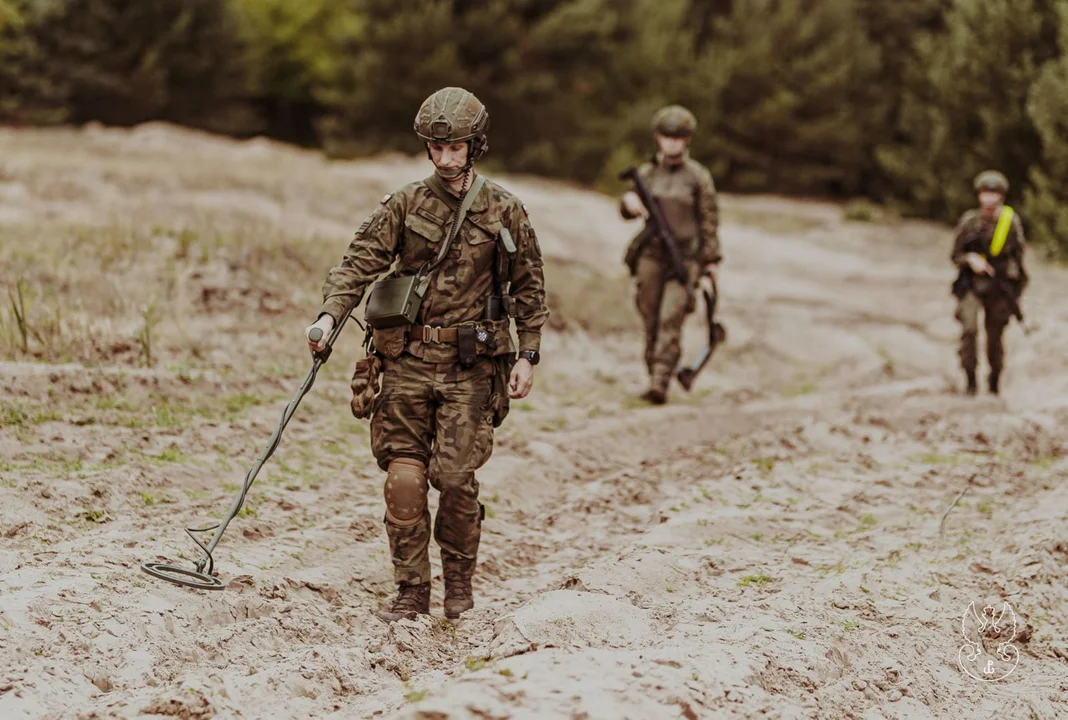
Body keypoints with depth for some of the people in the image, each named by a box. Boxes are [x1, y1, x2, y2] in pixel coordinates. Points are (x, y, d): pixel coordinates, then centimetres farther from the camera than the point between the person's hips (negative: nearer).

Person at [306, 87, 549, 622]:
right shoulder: (404, 205, 3)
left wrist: (527, 355, 3)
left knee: (456, 478, -6)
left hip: (470, 366, -1)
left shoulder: (505, 212, 2)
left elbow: (529, 288, 9)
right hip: (408, 361, 1)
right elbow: (359, 263, -4)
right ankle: (411, 591, 8)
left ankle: (459, 578, 18)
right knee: (404, 478, -2)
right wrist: (329, 315, -20)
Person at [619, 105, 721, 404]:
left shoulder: (699, 177, 1)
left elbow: (709, 220, 2)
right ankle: (653, 376, 16)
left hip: (685, 258, -3)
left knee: (671, 321, -15)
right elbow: (627, 212, 14)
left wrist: (711, 260, -1)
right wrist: (629, 202, -10)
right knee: (651, 322, 5)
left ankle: (660, 384, -21)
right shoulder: (646, 173, 9)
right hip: (651, 256, 3)